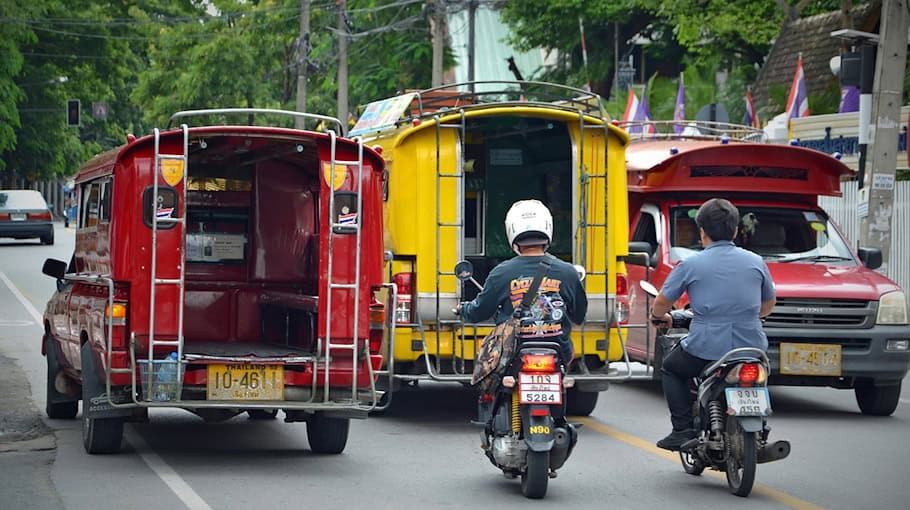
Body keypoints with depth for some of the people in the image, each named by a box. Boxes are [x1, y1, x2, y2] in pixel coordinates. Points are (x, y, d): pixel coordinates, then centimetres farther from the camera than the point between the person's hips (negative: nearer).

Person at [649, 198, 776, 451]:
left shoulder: (690, 265, -3)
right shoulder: (756, 262, 7)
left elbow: (661, 303, 5)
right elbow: (768, 304, 21)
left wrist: (659, 316, 29)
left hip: (706, 349, -3)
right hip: (751, 349, 3)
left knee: (671, 369, 25)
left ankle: (683, 430, 11)